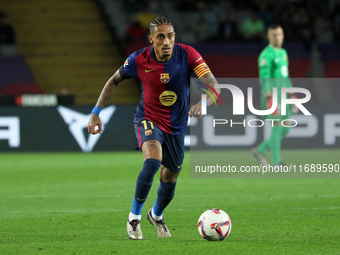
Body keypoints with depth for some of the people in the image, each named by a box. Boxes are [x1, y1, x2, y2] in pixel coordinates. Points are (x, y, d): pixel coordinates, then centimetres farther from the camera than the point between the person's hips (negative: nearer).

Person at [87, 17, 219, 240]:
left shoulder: (187, 54, -20)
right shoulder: (139, 60, -18)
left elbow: (213, 84, -26)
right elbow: (114, 81, 0)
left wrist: (204, 104, -47)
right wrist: (96, 112, -3)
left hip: (177, 126, 3)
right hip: (149, 119, -2)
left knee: (170, 178, 13)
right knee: (153, 161, -31)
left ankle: (156, 216, 46)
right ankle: (134, 217, -15)